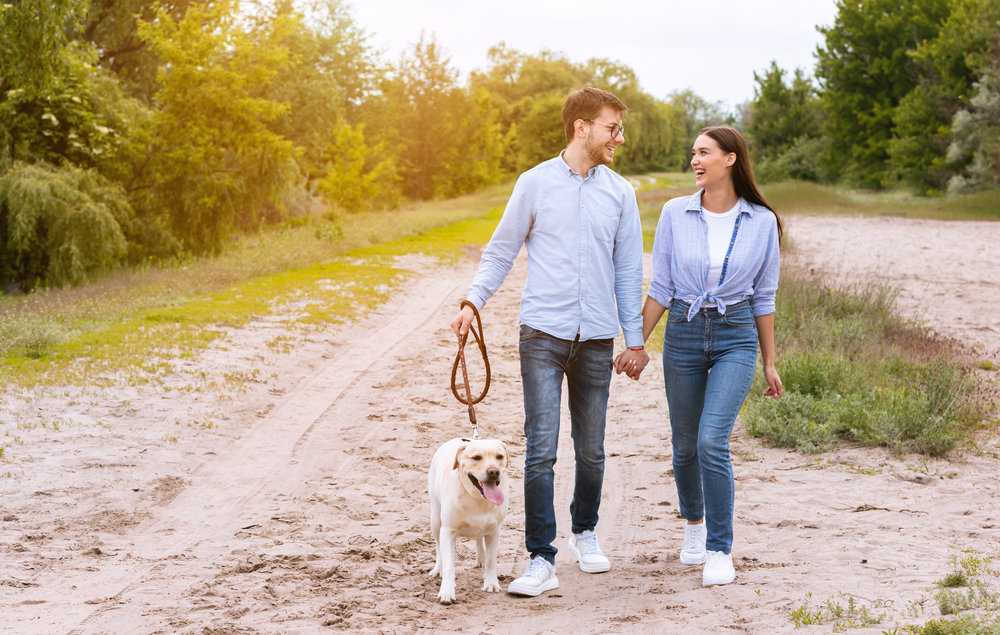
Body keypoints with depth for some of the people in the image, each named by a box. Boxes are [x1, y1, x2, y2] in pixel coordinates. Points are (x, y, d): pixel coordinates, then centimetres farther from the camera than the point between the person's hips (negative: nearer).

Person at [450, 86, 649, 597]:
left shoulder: (620, 193, 8)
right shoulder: (536, 183, 1)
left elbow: (628, 271, 13)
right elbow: (500, 252, 7)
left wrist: (635, 339, 11)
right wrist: (473, 302, -8)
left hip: (596, 339, 3)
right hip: (543, 333, -2)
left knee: (591, 451, 9)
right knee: (541, 449, -9)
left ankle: (585, 532, 33)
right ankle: (541, 560, -5)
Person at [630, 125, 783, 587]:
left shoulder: (762, 222, -3)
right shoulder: (675, 214, -1)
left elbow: (763, 296, 5)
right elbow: (660, 288, 4)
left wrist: (770, 362, 7)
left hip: (736, 339, -2)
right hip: (683, 335, 2)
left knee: (712, 442, -17)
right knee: (685, 445, 11)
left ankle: (719, 553, -8)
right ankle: (694, 522, 40)